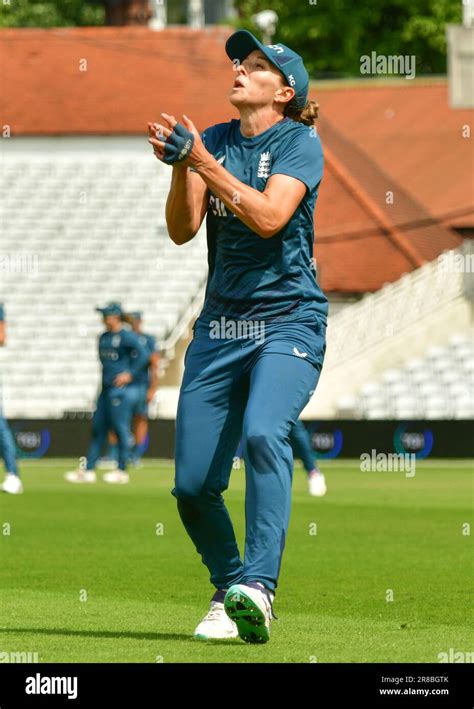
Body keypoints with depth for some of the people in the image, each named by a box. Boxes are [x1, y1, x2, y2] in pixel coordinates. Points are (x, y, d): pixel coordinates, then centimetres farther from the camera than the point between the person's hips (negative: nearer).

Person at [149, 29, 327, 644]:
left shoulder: (299, 142, -4)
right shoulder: (212, 140, 10)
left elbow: (270, 216, -20)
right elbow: (182, 230, -2)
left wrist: (203, 161, -24)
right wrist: (180, 166, -18)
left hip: (288, 322, -5)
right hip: (219, 329, 5)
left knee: (264, 432, -31)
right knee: (193, 484, 0)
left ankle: (257, 587, -37)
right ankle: (226, 594, 22)